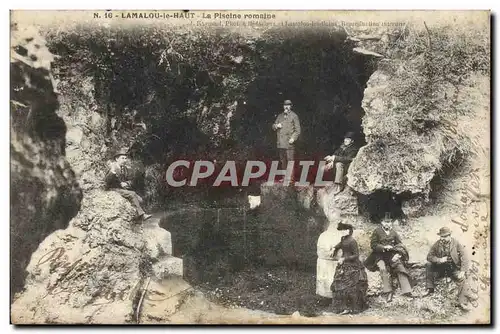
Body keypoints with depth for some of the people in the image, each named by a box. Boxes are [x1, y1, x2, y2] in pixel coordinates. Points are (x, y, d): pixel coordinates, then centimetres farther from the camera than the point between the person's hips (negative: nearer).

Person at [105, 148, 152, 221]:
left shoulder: (124, 169, 14)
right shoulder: (113, 167, -9)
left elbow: (129, 180, 20)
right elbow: (106, 181, -18)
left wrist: (126, 183, -5)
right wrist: (112, 172, -34)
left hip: (123, 189, 7)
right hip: (113, 189, -7)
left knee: (139, 199, -14)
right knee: (132, 194, -29)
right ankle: (141, 214, -29)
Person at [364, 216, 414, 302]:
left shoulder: (393, 232, 11)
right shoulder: (377, 231, 1)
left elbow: (399, 244, 12)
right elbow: (373, 245, -4)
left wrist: (398, 254, -6)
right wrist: (384, 247, -16)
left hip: (392, 254, 3)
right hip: (380, 255, -3)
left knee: (401, 268, -15)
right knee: (383, 269, -27)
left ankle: (406, 290, -14)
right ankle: (388, 292, -25)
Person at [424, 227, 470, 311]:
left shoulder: (456, 244, -5)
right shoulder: (437, 244, 0)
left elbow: (464, 257, -9)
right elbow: (429, 256, -2)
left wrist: (463, 271, -21)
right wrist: (439, 260, -22)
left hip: (453, 269, -2)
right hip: (440, 269, 2)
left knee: (461, 278, -31)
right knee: (428, 265, -20)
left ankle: (462, 302, -27)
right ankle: (430, 289, -15)